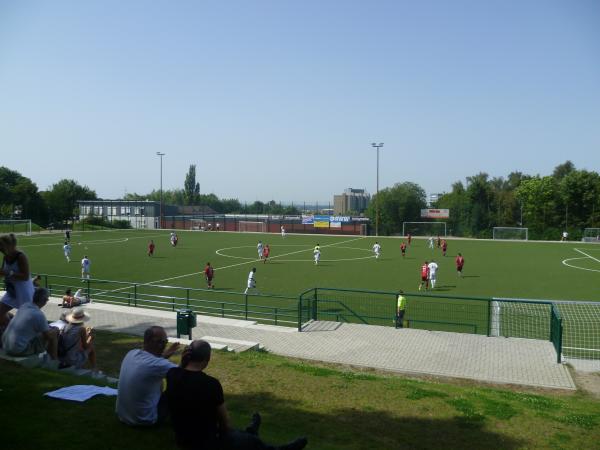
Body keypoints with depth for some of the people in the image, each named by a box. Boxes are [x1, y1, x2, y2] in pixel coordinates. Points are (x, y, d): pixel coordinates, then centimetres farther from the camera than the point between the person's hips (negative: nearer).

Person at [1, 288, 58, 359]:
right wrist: (54, 330, 12)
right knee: (54, 332, 0)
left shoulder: (24, 305, 3)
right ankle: (54, 360, 15)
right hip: (20, 350, -9)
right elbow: (49, 336, -7)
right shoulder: (39, 315, -20)